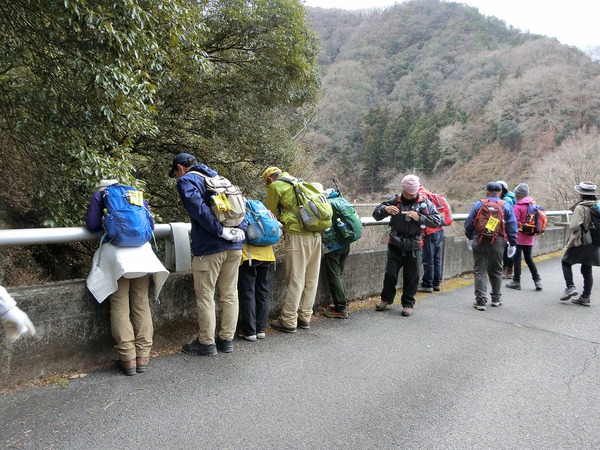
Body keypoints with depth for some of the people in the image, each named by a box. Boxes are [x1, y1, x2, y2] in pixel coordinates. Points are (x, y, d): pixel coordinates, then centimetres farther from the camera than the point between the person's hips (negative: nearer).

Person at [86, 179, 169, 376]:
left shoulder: (100, 194, 17)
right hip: (141, 252, 3)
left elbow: (92, 225, 10)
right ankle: (142, 357, 2)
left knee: (120, 307, -1)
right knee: (141, 305, 3)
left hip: (116, 252, -2)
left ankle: (127, 359, -5)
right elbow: (150, 224, 21)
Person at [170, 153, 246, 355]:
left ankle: (206, 343, 11)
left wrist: (221, 231, -18)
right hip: (235, 246, 7)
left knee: (205, 296, 4)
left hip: (209, 247, -7)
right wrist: (240, 230, 5)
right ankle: (226, 339, 21)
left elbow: (197, 207, -19)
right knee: (229, 294, 12)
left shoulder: (186, 180, 0)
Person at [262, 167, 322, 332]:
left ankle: (288, 321, 0)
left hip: (298, 234, -7)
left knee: (296, 279, -5)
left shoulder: (275, 186, 5)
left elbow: (271, 213, 10)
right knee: (311, 278, 9)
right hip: (316, 233, 7)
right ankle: (305, 318, 18)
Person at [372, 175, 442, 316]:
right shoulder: (395, 201, 1)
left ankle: (408, 304, 21)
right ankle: (386, 299, 25)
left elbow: (437, 220, -3)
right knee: (390, 274, 4)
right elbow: (376, 215, 1)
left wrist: (419, 218, -17)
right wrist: (385, 209, -21)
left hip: (413, 247, 0)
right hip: (395, 245, 1)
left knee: (411, 277, 6)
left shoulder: (425, 203, 1)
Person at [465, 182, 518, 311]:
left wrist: (469, 238, 18)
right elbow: (512, 227, 1)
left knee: (480, 271, 3)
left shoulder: (478, 204, 2)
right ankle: (496, 298, 27)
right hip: (497, 242, 1)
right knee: (496, 271, 16)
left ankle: (480, 300, 0)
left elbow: (468, 223, 4)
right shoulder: (506, 206, 3)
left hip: (479, 241, -1)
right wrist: (512, 244, 7)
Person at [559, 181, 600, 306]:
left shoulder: (580, 207, -18)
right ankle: (586, 297, 16)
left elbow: (574, 226, -25)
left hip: (580, 242, -7)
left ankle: (570, 287, 1)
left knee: (566, 262, 14)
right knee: (587, 270, 12)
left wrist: (570, 226, -5)